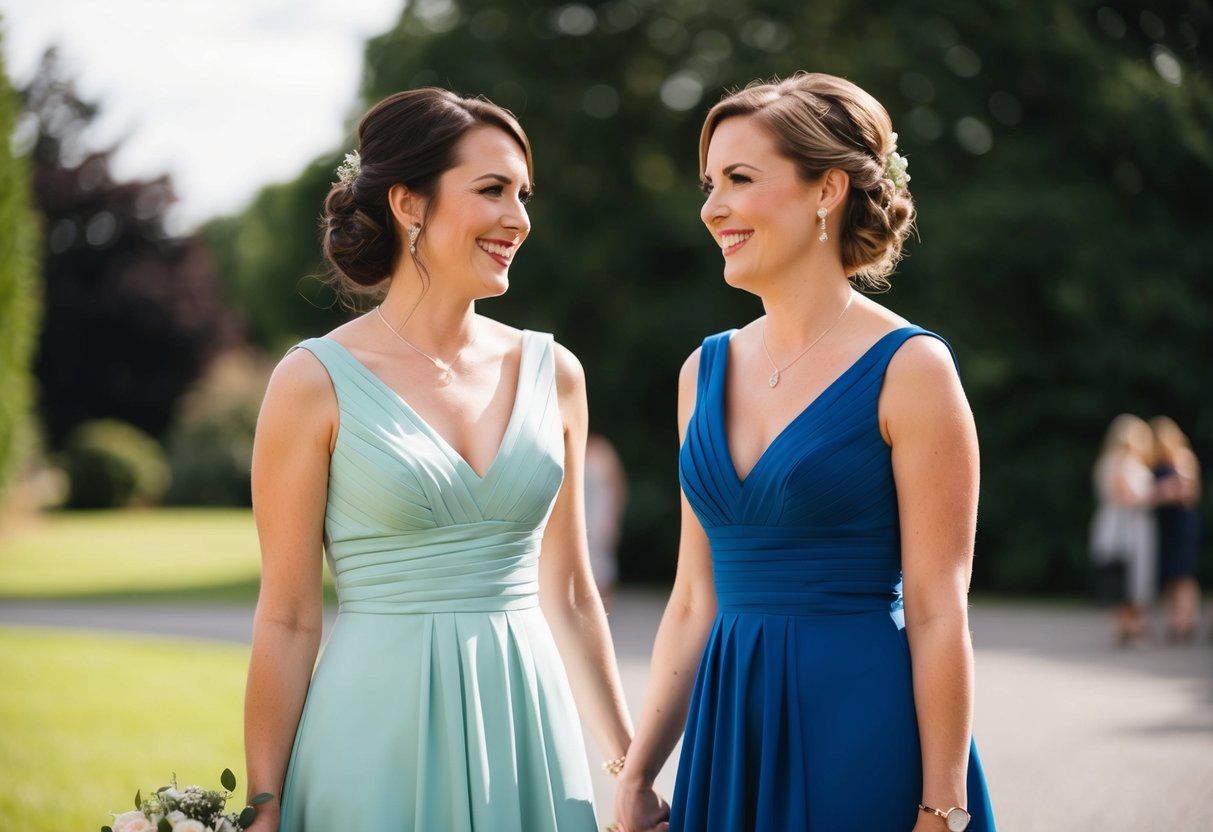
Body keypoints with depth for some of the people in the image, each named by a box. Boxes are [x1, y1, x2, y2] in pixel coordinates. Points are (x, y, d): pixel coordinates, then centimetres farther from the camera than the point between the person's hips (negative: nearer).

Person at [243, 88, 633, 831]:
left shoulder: (553, 374, 6)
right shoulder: (317, 383, -6)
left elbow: (567, 595, 12)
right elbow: (287, 620, -4)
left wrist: (630, 767, 12)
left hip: (527, 726, 4)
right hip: (379, 729, -4)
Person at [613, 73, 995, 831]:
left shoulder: (908, 369, -9)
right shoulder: (706, 371, 9)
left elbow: (937, 614, -11)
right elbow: (695, 604, 12)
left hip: (865, 737, -5)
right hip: (731, 736, 6)